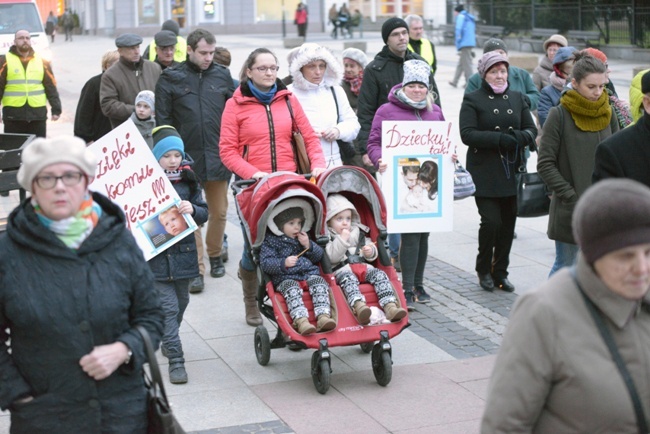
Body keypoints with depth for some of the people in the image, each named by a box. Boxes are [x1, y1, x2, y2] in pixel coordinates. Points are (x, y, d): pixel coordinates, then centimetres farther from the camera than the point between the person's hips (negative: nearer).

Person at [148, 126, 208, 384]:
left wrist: (192, 209, -15)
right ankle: (175, 360, -3)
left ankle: (168, 341, 44)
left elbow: (204, 214, 5)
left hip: (184, 253, 5)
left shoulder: (189, 181, 4)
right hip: (157, 254, -4)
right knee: (168, 307, -7)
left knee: (181, 302, 19)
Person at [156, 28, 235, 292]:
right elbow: (163, 120, 0)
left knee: (219, 211, 11)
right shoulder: (171, 78, 0)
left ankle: (215, 254, 34)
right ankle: (196, 269, 8)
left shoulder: (222, 75, 6)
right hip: (186, 159, -2)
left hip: (218, 158, 2)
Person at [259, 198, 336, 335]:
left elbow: (319, 256, 21)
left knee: (319, 283, -26)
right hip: (285, 278, -4)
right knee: (292, 289, -35)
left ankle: (323, 316, -41)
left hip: (309, 273, 4)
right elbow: (265, 263, -6)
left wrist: (309, 246, 2)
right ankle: (300, 320, -52)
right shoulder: (270, 241, 7)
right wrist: (283, 263, -23)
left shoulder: (304, 237, 23)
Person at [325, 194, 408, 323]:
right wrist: (342, 240, -13)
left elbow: (372, 256, 26)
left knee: (379, 274, -22)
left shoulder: (359, 234, 24)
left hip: (363, 267, 5)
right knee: (348, 278, -37)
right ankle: (359, 307, -64)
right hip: (342, 269, -5)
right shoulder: (328, 238, 8)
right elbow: (332, 257, -11)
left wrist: (370, 252, 2)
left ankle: (390, 307, -38)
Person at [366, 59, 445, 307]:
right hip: (402, 182, -5)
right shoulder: (387, 111, 1)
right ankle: (407, 289, -4)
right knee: (410, 235, -10)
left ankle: (418, 284, 23)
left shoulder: (435, 111, 16)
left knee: (423, 233, 11)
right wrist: (380, 161, -21)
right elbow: (374, 143, -1)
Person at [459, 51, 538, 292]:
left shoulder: (517, 98, 15)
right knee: (491, 220, -12)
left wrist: (520, 137, -12)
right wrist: (500, 139, -20)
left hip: (512, 171, 5)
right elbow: (467, 134, -11)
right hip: (484, 172, -4)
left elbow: (532, 129, 12)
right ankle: (484, 270, 10)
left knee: (508, 222, 5)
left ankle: (500, 273, 19)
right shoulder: (473, 100, 0)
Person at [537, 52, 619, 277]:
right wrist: (572, 198, -13)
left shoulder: (607, 113, 6)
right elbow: (545, 165, -9)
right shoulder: (560, 115, -8)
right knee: (565, 267, 6)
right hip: (570, 213, -4)